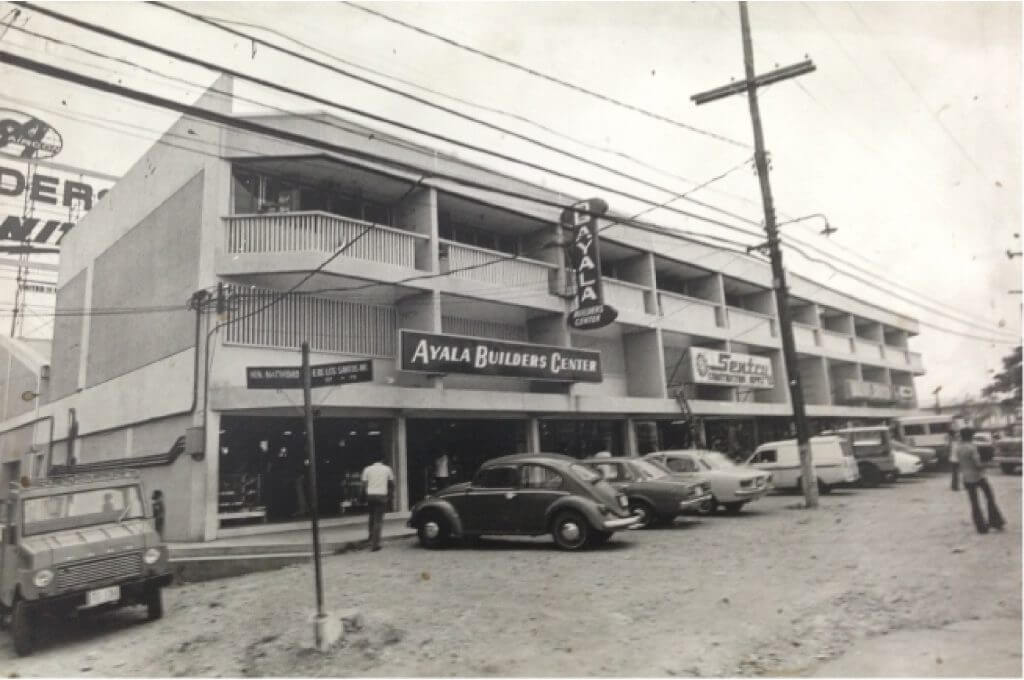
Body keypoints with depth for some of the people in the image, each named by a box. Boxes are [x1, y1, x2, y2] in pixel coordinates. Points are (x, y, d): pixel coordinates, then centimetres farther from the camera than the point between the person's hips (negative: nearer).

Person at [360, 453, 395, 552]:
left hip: (370, 495, 2)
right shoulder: (387, 469, 5)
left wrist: (365, 497, 9)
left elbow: (364, 485, 0)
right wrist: (389, 495, 17)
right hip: (382, 496, -1)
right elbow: (392, 484, 8)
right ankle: (375, 544, -5)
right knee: (378, 520, 0)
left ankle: (371, 539, 26)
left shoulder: (367, 469, 4)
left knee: (372, 517, 21)